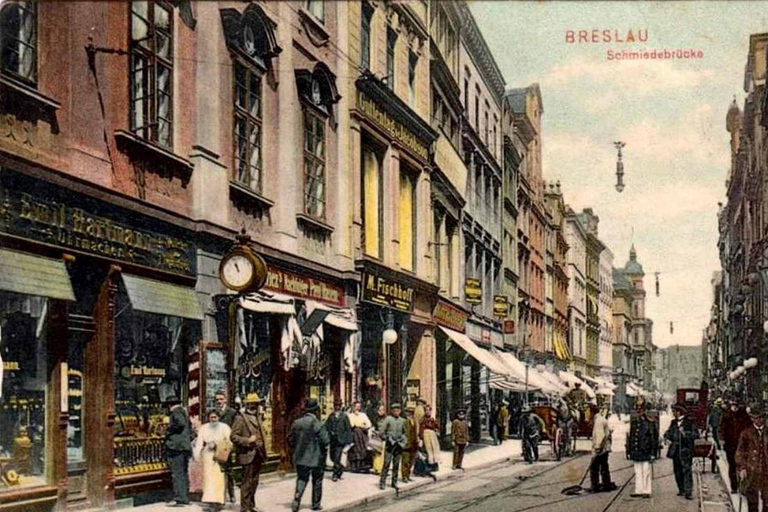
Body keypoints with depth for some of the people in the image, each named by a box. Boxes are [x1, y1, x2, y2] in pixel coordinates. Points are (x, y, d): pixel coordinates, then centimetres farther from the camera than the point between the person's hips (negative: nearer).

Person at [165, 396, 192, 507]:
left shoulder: (176, 412, -7)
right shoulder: (184, 412, 20)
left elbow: (181, 423, -25)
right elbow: (190, 430, 25)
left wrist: (169, 430, -13)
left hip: (176, 447, -9)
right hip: (185, 447, 9)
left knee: (177, 474, -9)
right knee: (184, 473, 13)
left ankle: (179, 499, -11)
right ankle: (185, 498, 17)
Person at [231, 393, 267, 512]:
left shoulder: (257, 417, 18)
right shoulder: (241, 418, -7)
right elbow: (233, 436, -12)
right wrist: (248, 440, -20)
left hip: (258, 455, 7)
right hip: (248, 455, -7)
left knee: (254, 482, 12)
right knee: (247, 482, -5)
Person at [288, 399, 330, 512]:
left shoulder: (296, 423, -2)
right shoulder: (318, 425, -17)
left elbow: (290, 439, 4)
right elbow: (325, 441, -18)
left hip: (300, 457, 3)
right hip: (316, 458, -3)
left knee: (301, 479, 12)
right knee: (317, 481, 12)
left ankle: (297, 498, -10)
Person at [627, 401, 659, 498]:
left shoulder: (649, 423, -7)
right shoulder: (633, 422, 9)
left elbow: (654, 438, -7)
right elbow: (630, 437, 14)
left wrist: (653, 453, -10)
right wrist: (628, 451, 12)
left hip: (645, 452, -5)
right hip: (635, 452, 5)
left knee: (646, 472, 1)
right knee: (637, 472, 11)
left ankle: (647, 491, 8)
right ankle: (638, 490, 17)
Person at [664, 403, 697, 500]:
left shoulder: (689, 422, -4)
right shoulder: (673, 422, 14)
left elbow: (695, 435, -10)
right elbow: (670, 433, 22)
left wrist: (685, 433, -22)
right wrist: (667, 436, 0)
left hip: (686, 450, -6)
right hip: (675, 451, 6)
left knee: (687, 471, -8)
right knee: (677, 471, 10)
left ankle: (688, 492, -7)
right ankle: (681, 490, 21)